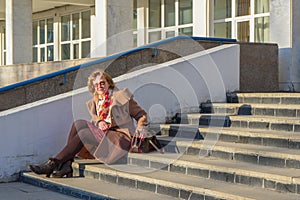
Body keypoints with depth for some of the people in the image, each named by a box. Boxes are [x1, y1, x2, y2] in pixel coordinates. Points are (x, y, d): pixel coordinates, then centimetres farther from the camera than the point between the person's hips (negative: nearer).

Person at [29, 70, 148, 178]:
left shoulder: (122, 96, 6)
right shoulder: (95, 102, 21)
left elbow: (141, 115, 6)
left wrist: (139, 131, -12)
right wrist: (99, 122, -10)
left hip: (120, 138, -6)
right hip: (102, 135, 6)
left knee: (84, 133, -25)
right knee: (79, 124, -18)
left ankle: (52, 164, -29)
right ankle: (67, 164, -30)